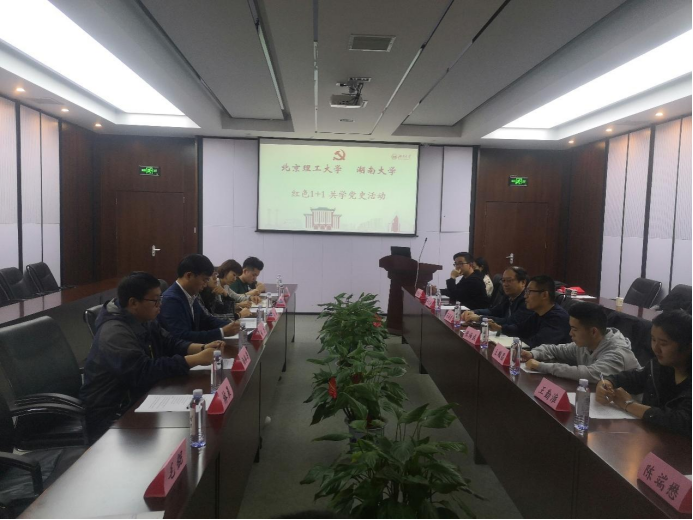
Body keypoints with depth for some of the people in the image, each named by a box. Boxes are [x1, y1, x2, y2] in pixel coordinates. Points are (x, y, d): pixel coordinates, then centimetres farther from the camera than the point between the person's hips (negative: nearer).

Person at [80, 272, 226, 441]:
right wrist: (196, 359, -33)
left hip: (136, 400, 9)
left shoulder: (145, 321, 5)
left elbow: (170, 344, 8)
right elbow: (144, 372, -34)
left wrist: (202, 348, -11)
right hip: (111, 416, -9)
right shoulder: (115, 333, -26)